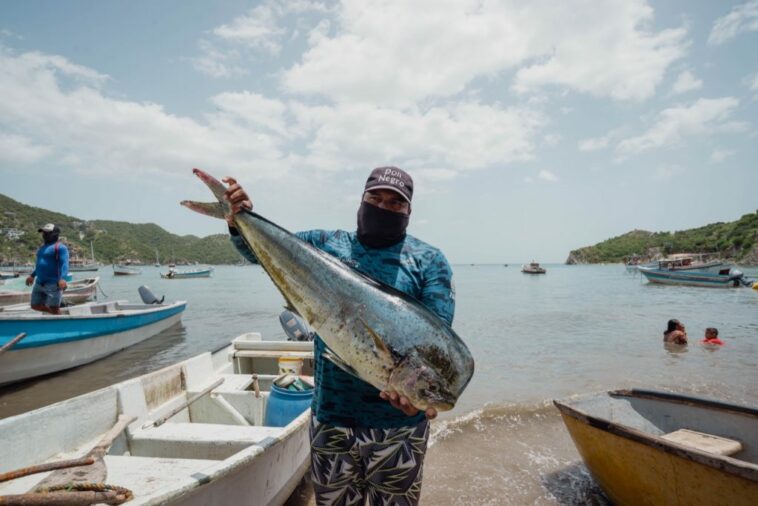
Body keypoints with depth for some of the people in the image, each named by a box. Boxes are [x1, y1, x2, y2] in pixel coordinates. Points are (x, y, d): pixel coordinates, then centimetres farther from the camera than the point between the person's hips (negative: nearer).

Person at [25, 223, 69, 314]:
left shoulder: (60, 247, -10)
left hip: (53, 284, -9)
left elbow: (64, 264, -21)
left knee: (54, 309, -7)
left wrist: (63, 278, -33)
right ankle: (58, 313, 27)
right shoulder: (43, 247, 19)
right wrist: (32, 275, 32)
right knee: (35, 305, 13)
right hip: (39, 283, 10)